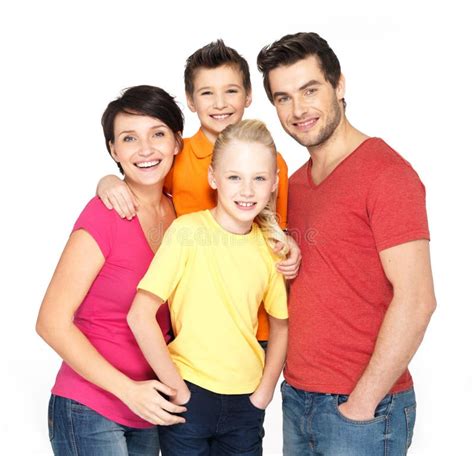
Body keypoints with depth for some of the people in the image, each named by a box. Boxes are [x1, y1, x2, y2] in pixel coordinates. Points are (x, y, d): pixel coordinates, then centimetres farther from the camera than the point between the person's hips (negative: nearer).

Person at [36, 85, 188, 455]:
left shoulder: (177, 211, 1)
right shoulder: (104, 214, -17)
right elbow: (52, 322, -16)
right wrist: (128, 390, -19)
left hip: (148, 410, 6)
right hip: (91, 412, -6)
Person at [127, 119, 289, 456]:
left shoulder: (271, 246, -1)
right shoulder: (187, 230, -13)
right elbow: (140, 315, -17)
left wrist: (263, 394, 4)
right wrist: (179, 390, -12)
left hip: (246, 403, 4)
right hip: (191, 396, -4)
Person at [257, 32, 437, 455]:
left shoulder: (385, 172, -14)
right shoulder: (297, 182, 9)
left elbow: (415, 300, -19)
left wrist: (362, 402, -16)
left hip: (362, 407, -7)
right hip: (297, 398, 7)